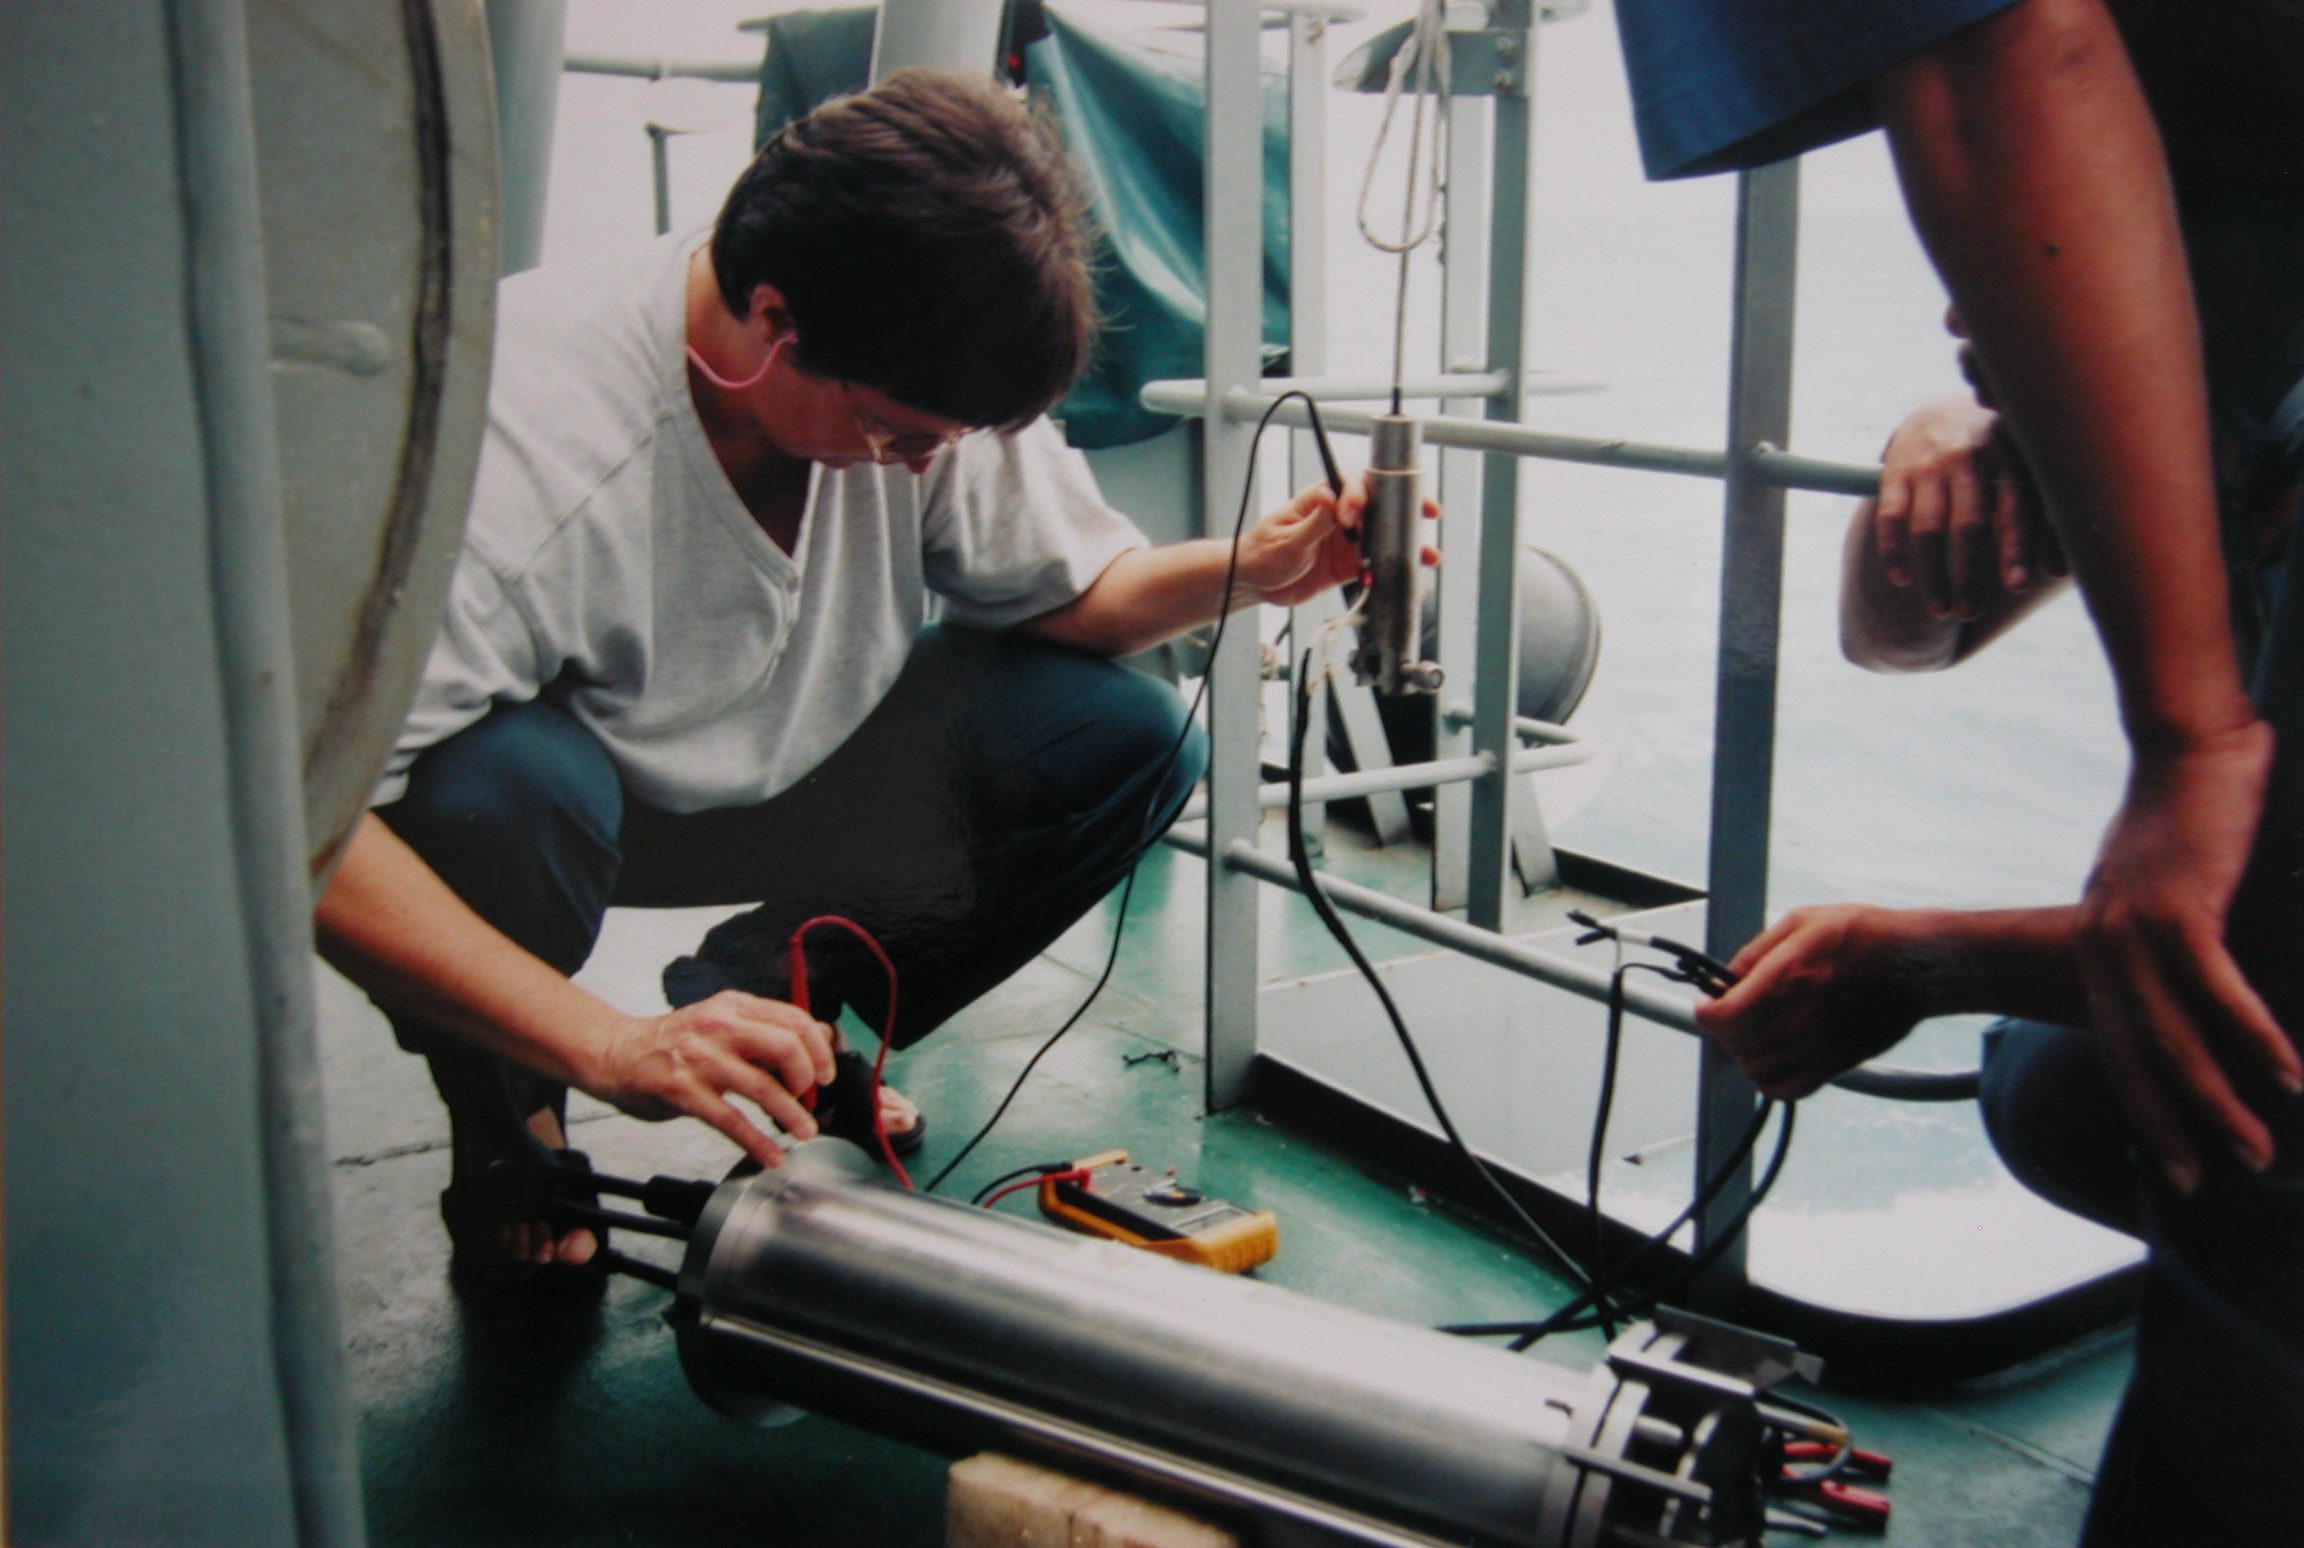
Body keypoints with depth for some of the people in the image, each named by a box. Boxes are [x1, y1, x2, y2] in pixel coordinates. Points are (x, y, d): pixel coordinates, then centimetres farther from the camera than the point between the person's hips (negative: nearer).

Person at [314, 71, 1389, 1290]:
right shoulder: (527, 449, -37)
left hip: (784, 774, 5)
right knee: (502, 783, -42)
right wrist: (618, 1049, -47)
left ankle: (774, 1004, 7)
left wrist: (1243, 569, -25)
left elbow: (1065, 589, -4)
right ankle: (503, 1127, -5)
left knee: (1128, 736, -13)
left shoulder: (927, 381, -19)